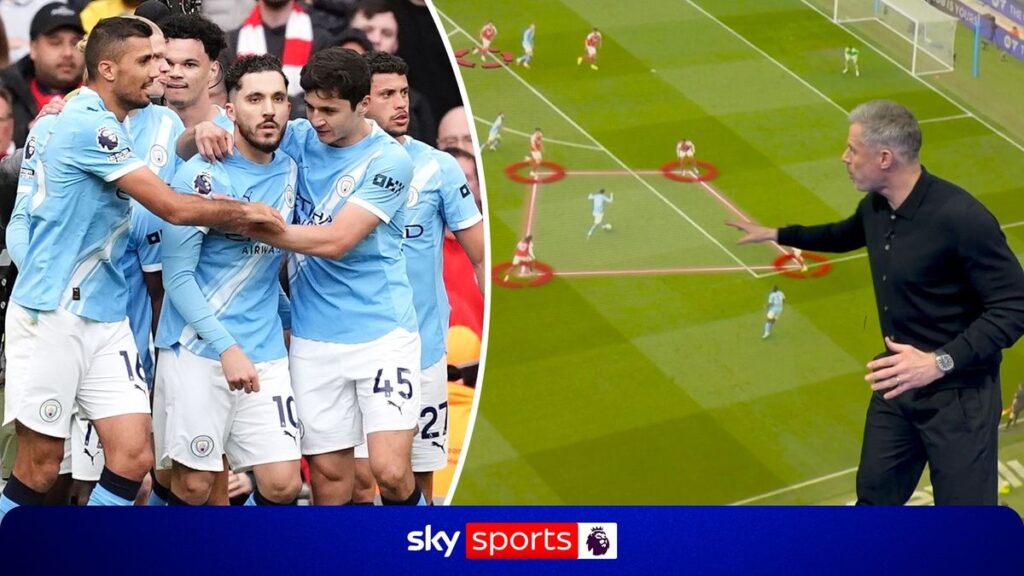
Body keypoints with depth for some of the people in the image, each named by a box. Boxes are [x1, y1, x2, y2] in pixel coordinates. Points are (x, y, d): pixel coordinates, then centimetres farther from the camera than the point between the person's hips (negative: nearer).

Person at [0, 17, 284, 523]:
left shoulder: (107, 127, 14)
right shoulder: (87, 124, -15)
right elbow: (173, 207, -16)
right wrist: (243, 212, -2)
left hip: (106, 318, 8)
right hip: (52, 315, -8)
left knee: (133, 458, -1)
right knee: (41, 467, -1)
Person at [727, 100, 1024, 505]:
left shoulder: (961, 218, -28)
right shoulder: (876, 206, -1)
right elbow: (845, 236, 26)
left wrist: (941, 362, -34)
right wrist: (776, 235, 35)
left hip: (958, 391, -8)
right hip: (898, 381, 8)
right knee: (875, 493, 21)